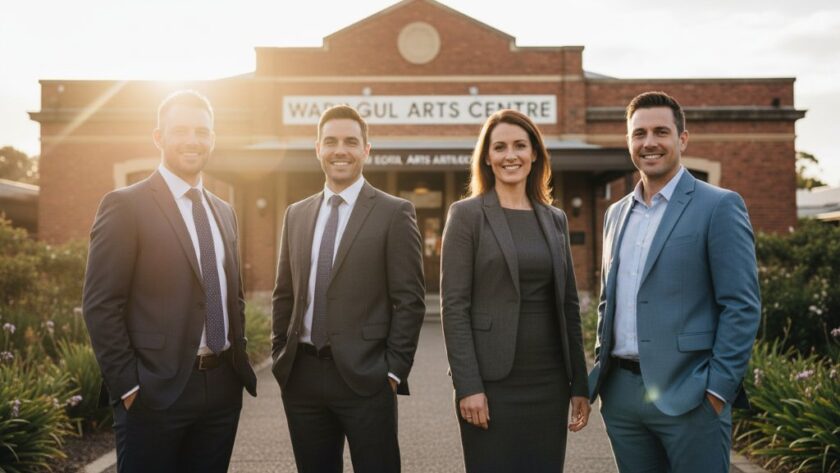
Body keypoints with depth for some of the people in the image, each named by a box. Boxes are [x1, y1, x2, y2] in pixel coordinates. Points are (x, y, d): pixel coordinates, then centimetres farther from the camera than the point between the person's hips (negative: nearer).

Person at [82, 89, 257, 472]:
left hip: (223, 385, 6)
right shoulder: (125, 205, -7)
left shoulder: (224, 211, 13)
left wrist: (239, 361, 11)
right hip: (156, 390, -6)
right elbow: (101, 305, -11)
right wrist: (127, 385, -12)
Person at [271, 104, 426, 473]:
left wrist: (394, 371, -10)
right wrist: (280, 358, 9)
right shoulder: (296, 214, 11)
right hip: (301, 376, 5)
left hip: (364, 377, -4)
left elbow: (409, 300, -7)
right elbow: (284, 294, 15)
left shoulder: (395, 213, -4)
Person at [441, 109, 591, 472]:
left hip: (549, 383, 5)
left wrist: (579, 383, 9)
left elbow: (568, 304, 13)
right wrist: (467, 385, -14)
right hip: (493, 382, -4)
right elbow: (454, 305, -8)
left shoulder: (555, 219, 11)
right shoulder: (467, 214, -3)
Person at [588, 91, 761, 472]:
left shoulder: (719, 206, -5)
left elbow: (742, 306, -10)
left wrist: (718, 388, -14)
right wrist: (602, 368, 13)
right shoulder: (616, 213, 13)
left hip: (687, 395, -5)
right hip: (620, 393, 6)